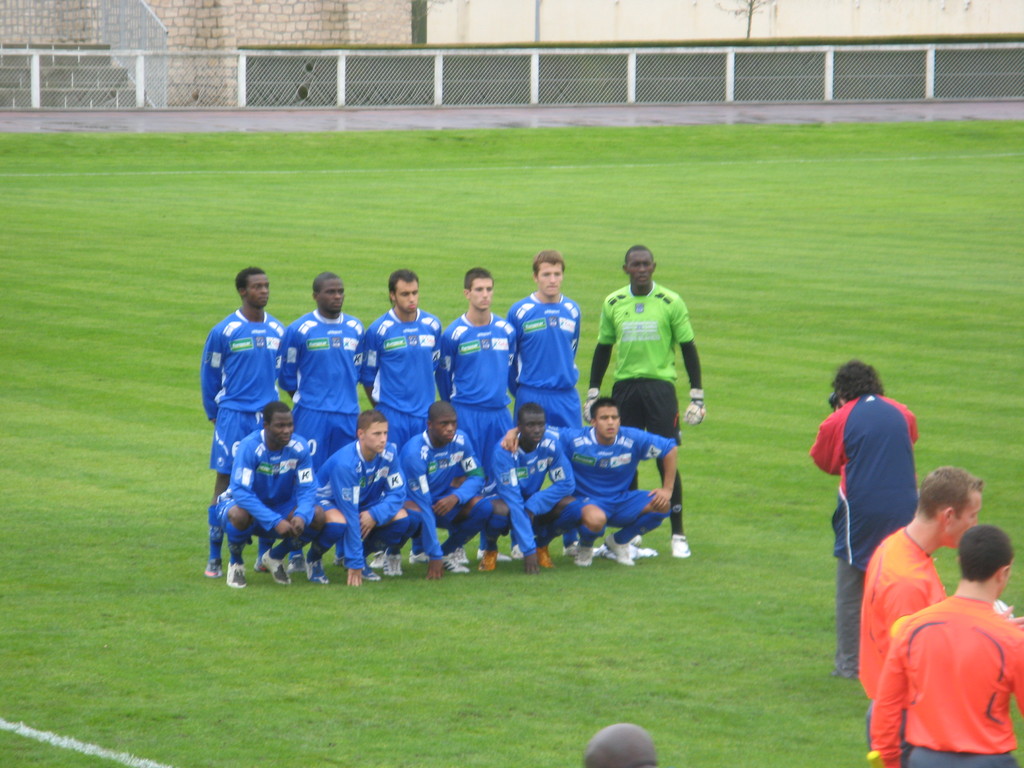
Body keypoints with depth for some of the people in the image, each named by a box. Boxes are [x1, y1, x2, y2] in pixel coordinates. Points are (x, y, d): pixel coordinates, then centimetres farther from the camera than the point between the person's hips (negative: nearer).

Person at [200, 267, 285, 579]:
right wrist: (214, 414, 7)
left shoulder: (278, 331, 7)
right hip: (233, 416, -4)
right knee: (226, 482, -3)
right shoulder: (224, 331, -4)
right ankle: (214, 558, 0)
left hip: (268, 415, 4)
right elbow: (209, 376, 4)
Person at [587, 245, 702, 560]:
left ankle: (678, 534, 1)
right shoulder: (613, 304, 7)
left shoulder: (670, 303, 1)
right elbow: (603, 349, 15)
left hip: (660, 387, -2)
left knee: (667, 461, -5)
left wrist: (697, 396, 0)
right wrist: (593, 393, 11)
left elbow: (688, 348, 4)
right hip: (624, 388, 2)